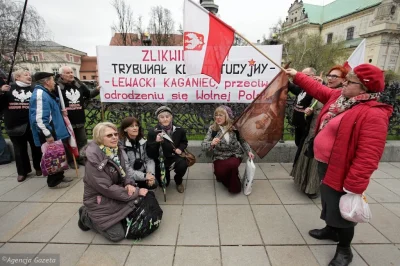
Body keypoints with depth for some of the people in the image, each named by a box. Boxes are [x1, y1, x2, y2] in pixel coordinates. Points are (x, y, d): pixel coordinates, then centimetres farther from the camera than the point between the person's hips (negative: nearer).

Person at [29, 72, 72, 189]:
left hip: (55, 132, 10)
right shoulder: (40, 95, -20)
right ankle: (54, 181, 16)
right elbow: (39, 118, -26)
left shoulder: (45, 93, 15)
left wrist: (60, 112, 14)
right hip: (50, 134, -10)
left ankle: (59, 176, 33)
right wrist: (48, 135, -25)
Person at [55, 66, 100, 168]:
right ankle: (71, 160, 25)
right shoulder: (57, 86, -12)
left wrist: (97, 90, 6)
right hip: (66, 120, -5)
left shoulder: (79, 84, 7)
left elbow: (88, 94, 20)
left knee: (82, 141, 16)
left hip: (79, 119, 6)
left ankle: (82, 158, 34)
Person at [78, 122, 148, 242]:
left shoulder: (117, 151, -5)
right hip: (100, 201, -7)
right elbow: (107, 188, -26)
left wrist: (129, 184, -17)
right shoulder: (93, 159, -26)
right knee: (117, 235, -4)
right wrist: (136, 192, -23)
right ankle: (87, 217, 16)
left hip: (116, 195, 7)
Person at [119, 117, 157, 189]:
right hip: (128, 177, -4)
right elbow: (126, 169, -21)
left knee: (153, 183, -20)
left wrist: (150, 174, -21)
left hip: (142, 172, 5)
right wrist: (144, 176, -28)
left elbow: (149, 159, -3)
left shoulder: (143, 142, 1)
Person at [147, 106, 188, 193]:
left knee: (183, 165, -31)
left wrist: (180, 148, -9)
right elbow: (149, 153, -16)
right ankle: (166, 173, 42)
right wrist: (156, 142, -34)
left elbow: (184, 142, 13)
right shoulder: (153, 132, -15)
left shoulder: (179, 130, -6)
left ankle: (178, 181, 6)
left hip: (174, 157, 1)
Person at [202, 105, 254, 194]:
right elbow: (203, 145, -14)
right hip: (220, 156, 0)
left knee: (232, 164, -33)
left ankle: (234, 187, -1)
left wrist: (248, 151, -6)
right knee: (220, 172, -26)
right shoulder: (212, 128, -10)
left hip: (235, 154, 0)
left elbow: (242, 140, 8)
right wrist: (211, 143, -35)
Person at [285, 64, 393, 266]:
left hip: (340, 171, -9)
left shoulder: (373, 115, -25)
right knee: (328, 202, 26)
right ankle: (331, 230, 51)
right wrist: (296, 76, 21)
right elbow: (317, 90, 18)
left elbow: (367, 157, -29)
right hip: (325, 164, 9)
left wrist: (353, 186, -28)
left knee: (342, 209, 9)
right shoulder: (338, 97, 1)